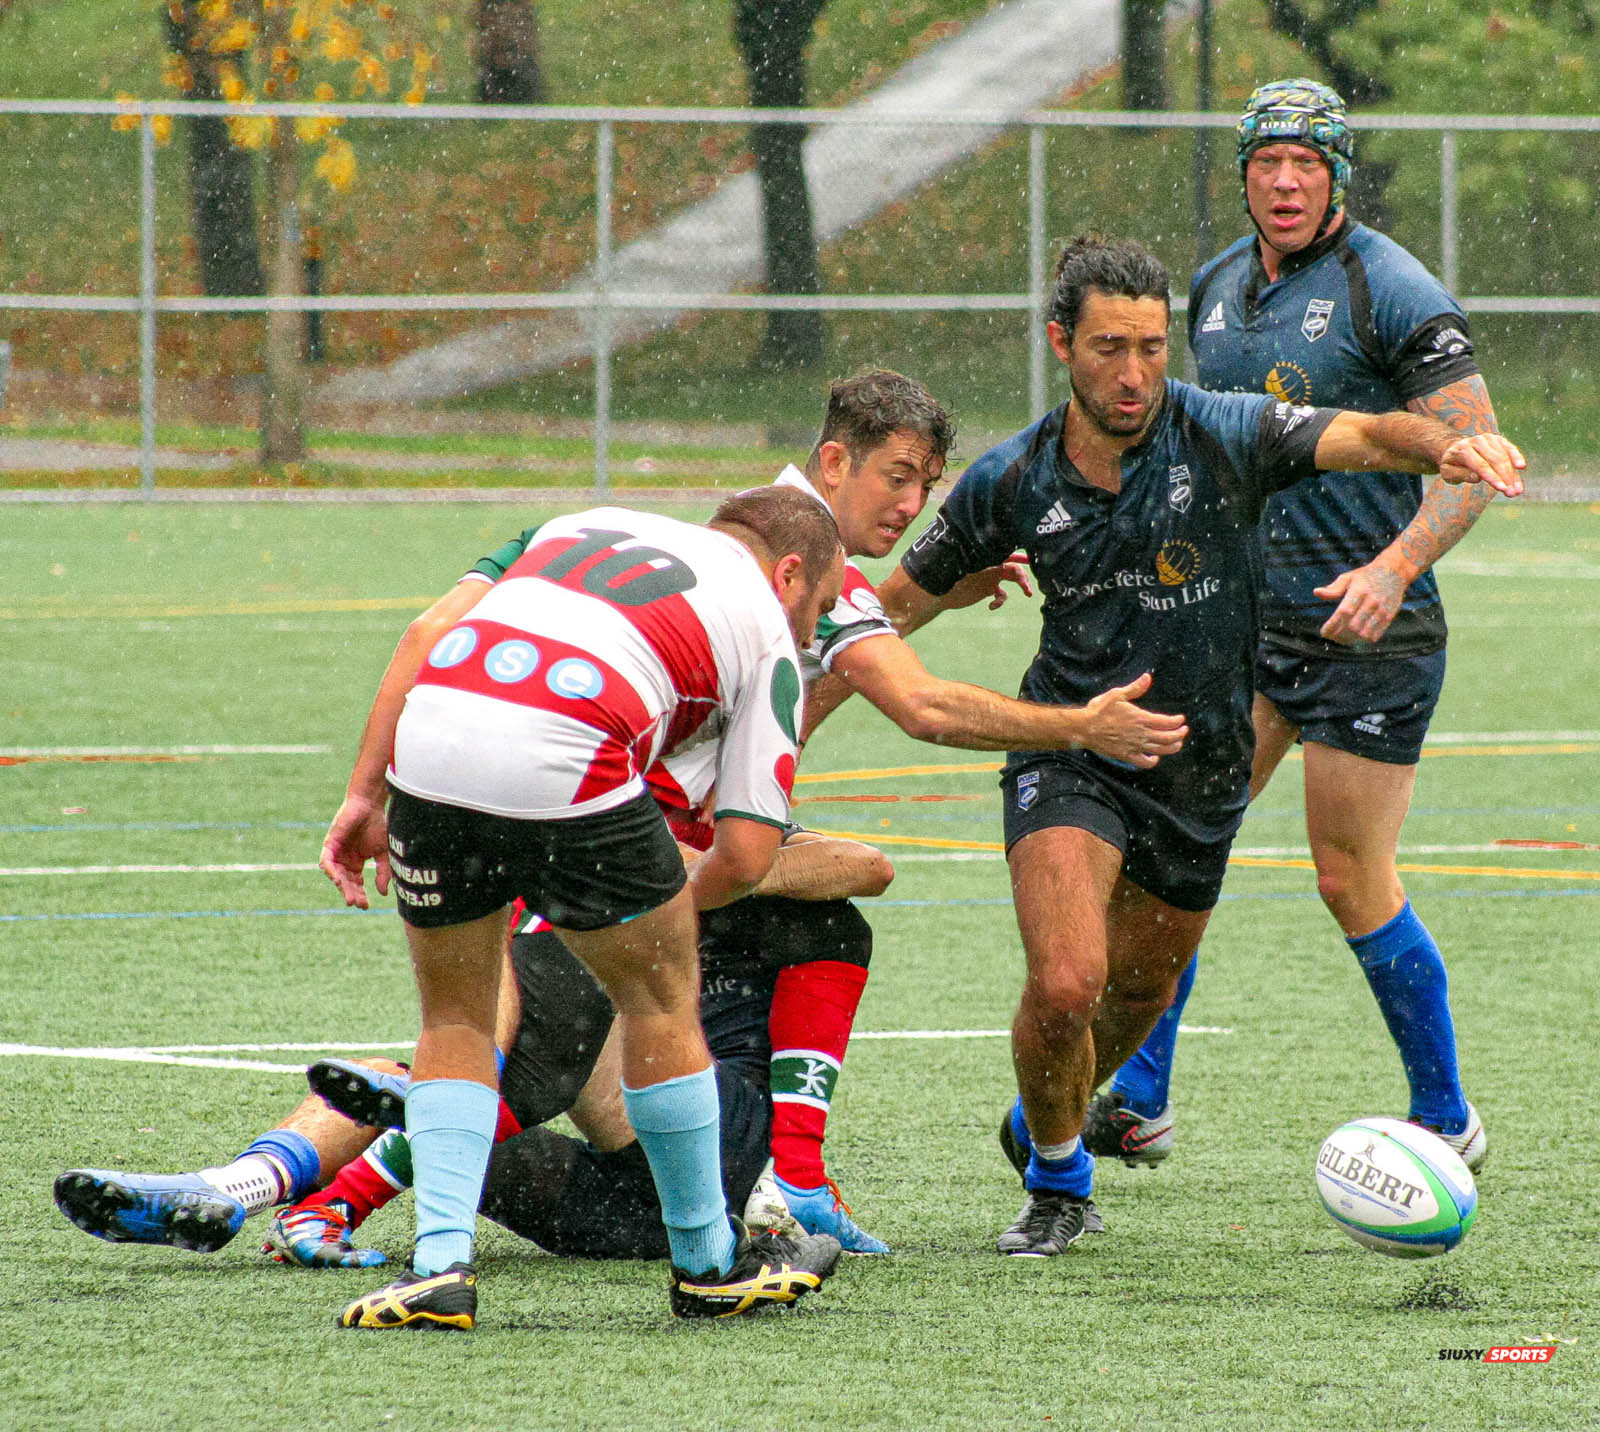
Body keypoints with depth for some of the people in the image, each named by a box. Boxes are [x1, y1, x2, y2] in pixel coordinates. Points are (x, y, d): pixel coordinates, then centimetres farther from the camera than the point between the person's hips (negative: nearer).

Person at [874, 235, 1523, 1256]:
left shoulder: (1222, 435, -15)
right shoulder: (1012, 483, -9)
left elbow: (1364, 437, -29)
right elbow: (901, 603, 5)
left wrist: (1443, 445, -51)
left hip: (1202, 772, 2)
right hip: (1069, 749, -2)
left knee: (1142, 990, 20)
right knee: (1066, 984, -21)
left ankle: (1050, 1117, 51)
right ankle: (1059, 1181, 6)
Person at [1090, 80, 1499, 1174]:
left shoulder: (1391, 292, -11)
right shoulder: (1217, 291, 10)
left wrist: (1394, 568, -27)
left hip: (1372, 629, -6)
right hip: (1246, 614, 6)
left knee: (1353, 882, -4)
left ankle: (1447, 1120, 11)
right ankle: (1137, 1101, 7)